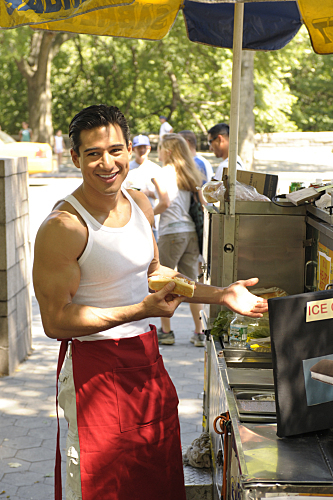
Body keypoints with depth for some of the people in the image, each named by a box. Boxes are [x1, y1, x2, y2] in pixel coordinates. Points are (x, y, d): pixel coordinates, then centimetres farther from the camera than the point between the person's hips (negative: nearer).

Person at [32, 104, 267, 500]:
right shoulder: (62, 227, -20)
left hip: (147, 356, 7)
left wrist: (221, 295, 9)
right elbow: (56, 322, -19)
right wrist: (141, 310, -25)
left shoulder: (140, 204, 4)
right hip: (94, 365, -7)